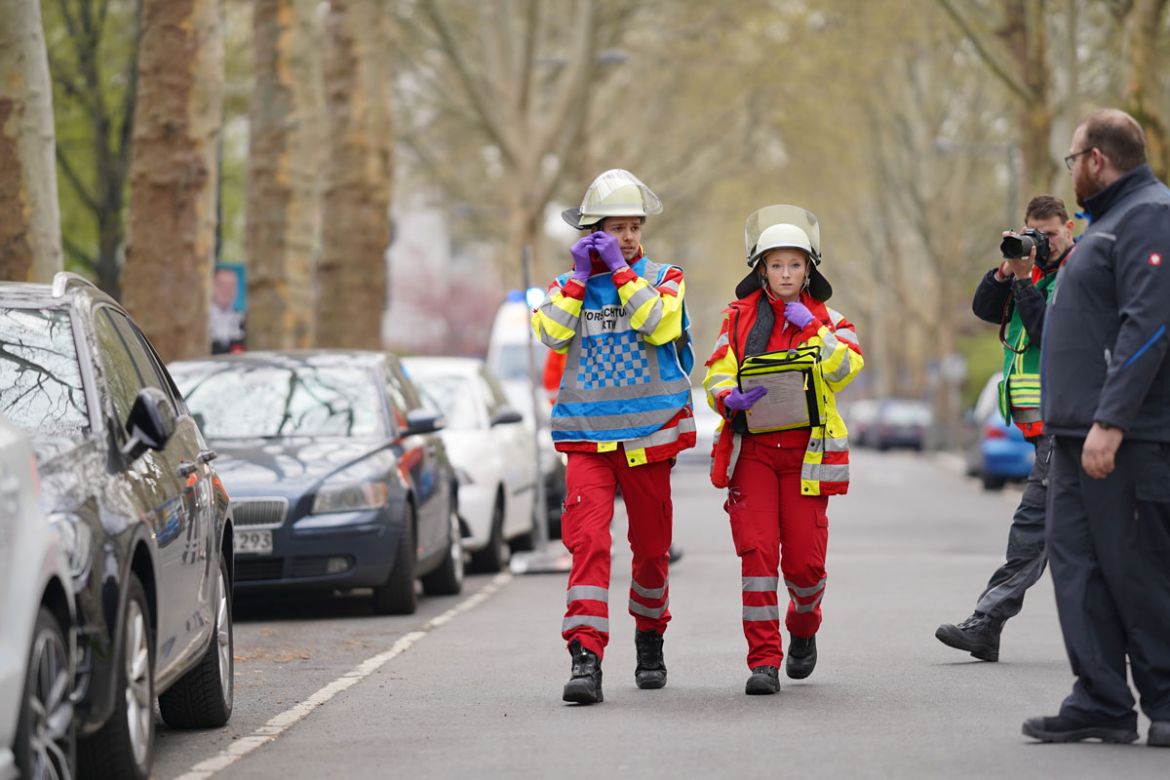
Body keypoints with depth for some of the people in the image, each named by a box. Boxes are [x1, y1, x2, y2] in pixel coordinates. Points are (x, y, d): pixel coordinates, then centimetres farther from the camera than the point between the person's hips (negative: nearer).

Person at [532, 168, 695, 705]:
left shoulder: (663, 278, 6)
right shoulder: (569, 286, 10)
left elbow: (661, 325, -14)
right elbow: (551, 334, -9)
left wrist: (622, 272, -12)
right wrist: (580, 278, -9)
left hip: (649, 435, 0)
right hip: (588, 438, 0)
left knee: (651, 546, 11)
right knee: (588, 541, -17)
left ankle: (650, 641, 33)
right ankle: (586, 658, -23)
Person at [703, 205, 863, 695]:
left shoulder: (826, 319, 9)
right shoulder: (740, 317, 9)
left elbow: (846, 368, -8)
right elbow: (716, 377, 3)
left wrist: (812, 329, -14)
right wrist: (731, 399, -18)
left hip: (805, 451, 0)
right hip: (751, 448, 0)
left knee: (804, 560, -2)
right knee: (757, 553, -11)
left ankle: (803, 627, 31)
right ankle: (763, 660, -6)